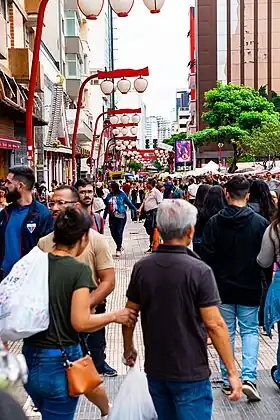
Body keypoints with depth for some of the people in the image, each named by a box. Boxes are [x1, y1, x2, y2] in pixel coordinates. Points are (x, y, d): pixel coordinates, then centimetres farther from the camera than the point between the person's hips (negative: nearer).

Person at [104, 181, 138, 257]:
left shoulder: (122, 194, -3)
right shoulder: (109, 195, 7)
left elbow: (129, 203, 5)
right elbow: (107, 207, 14)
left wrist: (135, 209, -2)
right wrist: (104, 217, 15)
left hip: (121, 216, -4)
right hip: (112, 217, 4)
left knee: (119, 232, -7)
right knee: (113, 233, 4)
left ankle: (118, 249, 7)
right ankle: (119, 246, 28)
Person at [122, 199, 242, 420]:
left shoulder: (142, 267, -6)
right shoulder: (199, 271, -19)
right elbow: (214, 324, -19)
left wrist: (128, 348, 19)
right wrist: (232, 372, -11)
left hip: (155, 369, 5)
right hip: (191, 373, -5)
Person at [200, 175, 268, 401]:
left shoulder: (215, 222, -9)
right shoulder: (260, 222, -9)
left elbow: (206, 257, -7)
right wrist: (264, 282, 13)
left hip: (222, 287, 1)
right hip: (250, 288, 0)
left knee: (225, 332, 13)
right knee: (250, 330, 13)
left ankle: (228, 381, 19)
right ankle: (248, 377, -1)